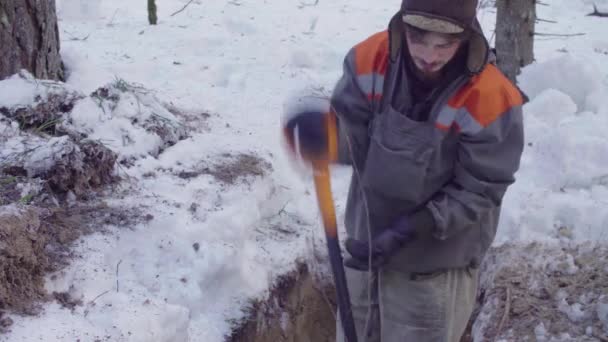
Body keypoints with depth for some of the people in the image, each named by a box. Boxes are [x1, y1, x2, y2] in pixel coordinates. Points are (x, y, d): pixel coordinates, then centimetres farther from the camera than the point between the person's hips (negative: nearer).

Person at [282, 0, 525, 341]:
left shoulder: (489, 99, -25)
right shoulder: (370, 60, -15)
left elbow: (479, 192, -17)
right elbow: (355, 137, -12)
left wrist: (411, 229, -25)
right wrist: (327, 136, -36)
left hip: (435, 264, -4)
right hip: (367, 241, 4)